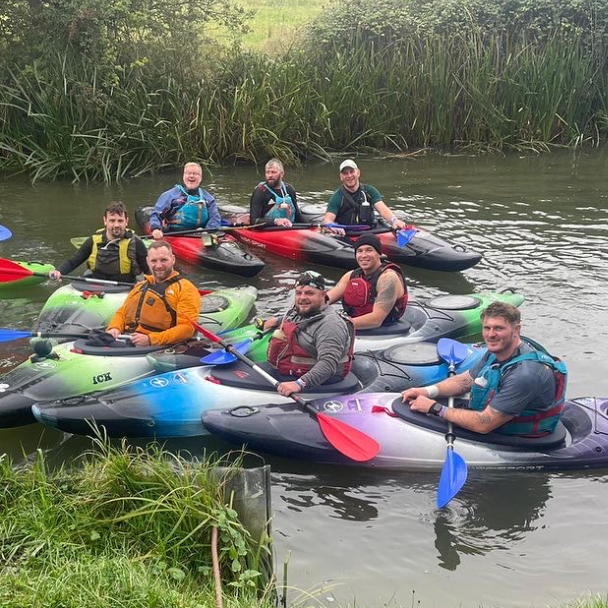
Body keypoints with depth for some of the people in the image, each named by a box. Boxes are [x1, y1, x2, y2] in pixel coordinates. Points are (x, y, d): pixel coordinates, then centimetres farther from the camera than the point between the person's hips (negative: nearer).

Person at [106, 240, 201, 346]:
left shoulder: (185, 289, 4)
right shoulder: (140, 286, 28)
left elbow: (186, 328, -7)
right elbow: (122, 313, 31)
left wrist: (150, 340, -18)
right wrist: (114, 328, 6)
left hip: (156, 347, -6)